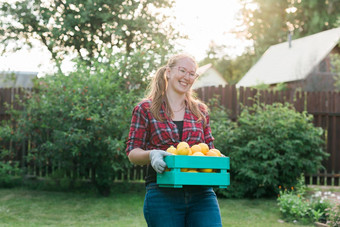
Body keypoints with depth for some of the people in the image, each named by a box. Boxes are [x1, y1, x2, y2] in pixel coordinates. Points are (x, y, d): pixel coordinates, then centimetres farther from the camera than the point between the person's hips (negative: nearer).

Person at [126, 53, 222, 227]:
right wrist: (151, 155, -19)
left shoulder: (200, 111, 17)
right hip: (162, 196, -2)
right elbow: (132, 152, 3)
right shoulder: (146, 109, 6)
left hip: (201, 194, 3)